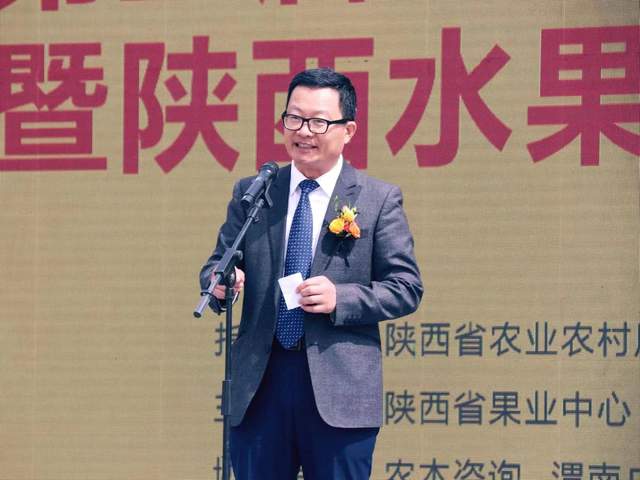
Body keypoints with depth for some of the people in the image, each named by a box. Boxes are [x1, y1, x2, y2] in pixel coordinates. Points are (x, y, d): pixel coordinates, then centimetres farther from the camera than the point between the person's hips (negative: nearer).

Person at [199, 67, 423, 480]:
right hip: (258, 386, 3)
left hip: (340, 393, -3)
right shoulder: (251, 193, 10)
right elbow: (217, 264, 13)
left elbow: (407, 288, 1)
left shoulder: (379, 200, 2)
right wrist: (220, 283, -12)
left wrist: (341, 299, -16)